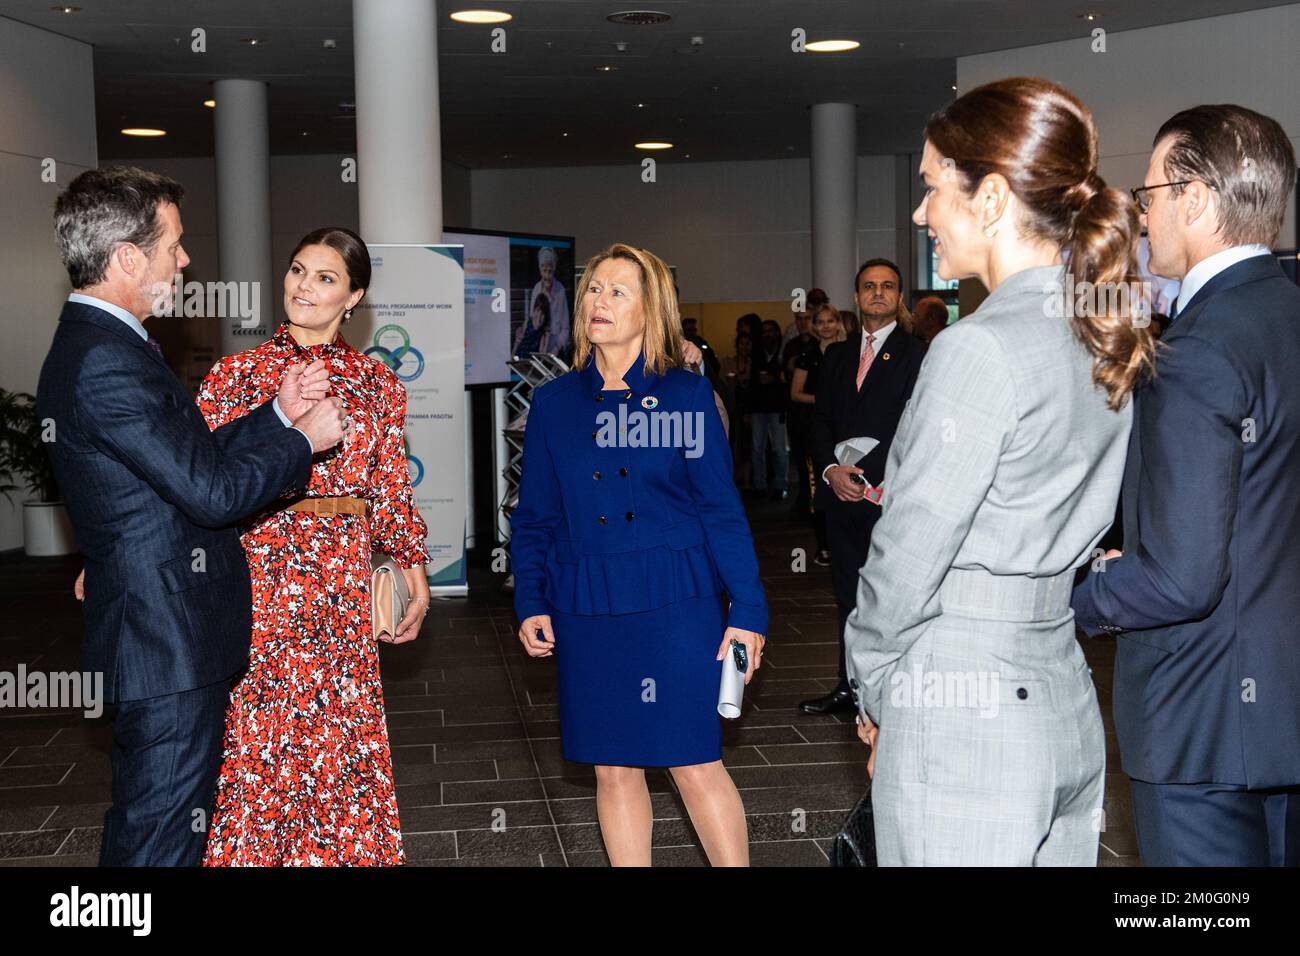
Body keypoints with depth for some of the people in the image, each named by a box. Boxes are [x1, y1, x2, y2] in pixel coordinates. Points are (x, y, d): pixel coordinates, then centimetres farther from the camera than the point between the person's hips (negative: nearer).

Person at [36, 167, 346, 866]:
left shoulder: (94, 345, 13)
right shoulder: (107, 363, -22)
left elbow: (190, 459, 13)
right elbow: (212, 491, -22)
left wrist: (277, 411, 6)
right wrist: (305, 440, -8)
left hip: (153, 636, 11)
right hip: (169, 643, -11)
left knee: (142, 827, 22)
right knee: (162, 836, 0)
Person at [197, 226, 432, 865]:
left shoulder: (376, 382, 7)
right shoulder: (236, 374, 3)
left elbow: (391, 487, 10)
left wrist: (414, 570, 8)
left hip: (344, 581, 1)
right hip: (258, 573, -1)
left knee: (341, 737, 7)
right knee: (257, 739, 3)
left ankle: (341, 852, 23)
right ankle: (253, 853, 20)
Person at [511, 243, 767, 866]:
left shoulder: (685, 394, -1)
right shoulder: (553, 403, 7)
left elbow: (721, 508, -1)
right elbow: (535, 516, 11)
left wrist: (748, 608, -6)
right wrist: (531, 602, 0)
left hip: (677, 603, -3)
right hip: (587, 608, 3)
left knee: (695, 763, -1)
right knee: (614, 769, 10)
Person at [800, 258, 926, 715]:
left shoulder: (916, 355, -2)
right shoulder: (836, 356, 17)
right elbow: (820, 422, 14)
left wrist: (865, 477, -13)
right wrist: (830, 469, -4)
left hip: (889, 496, -5)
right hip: (841, 493, 6)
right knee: (848, 596, 11)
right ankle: (850, 687, 19)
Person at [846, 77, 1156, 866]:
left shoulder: (982, 349, -18)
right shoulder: (1107, 342, 6)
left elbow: (911, 549, -14)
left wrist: (873, 690, 0)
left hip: (961, 718, -8)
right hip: (1067, 706, 8)